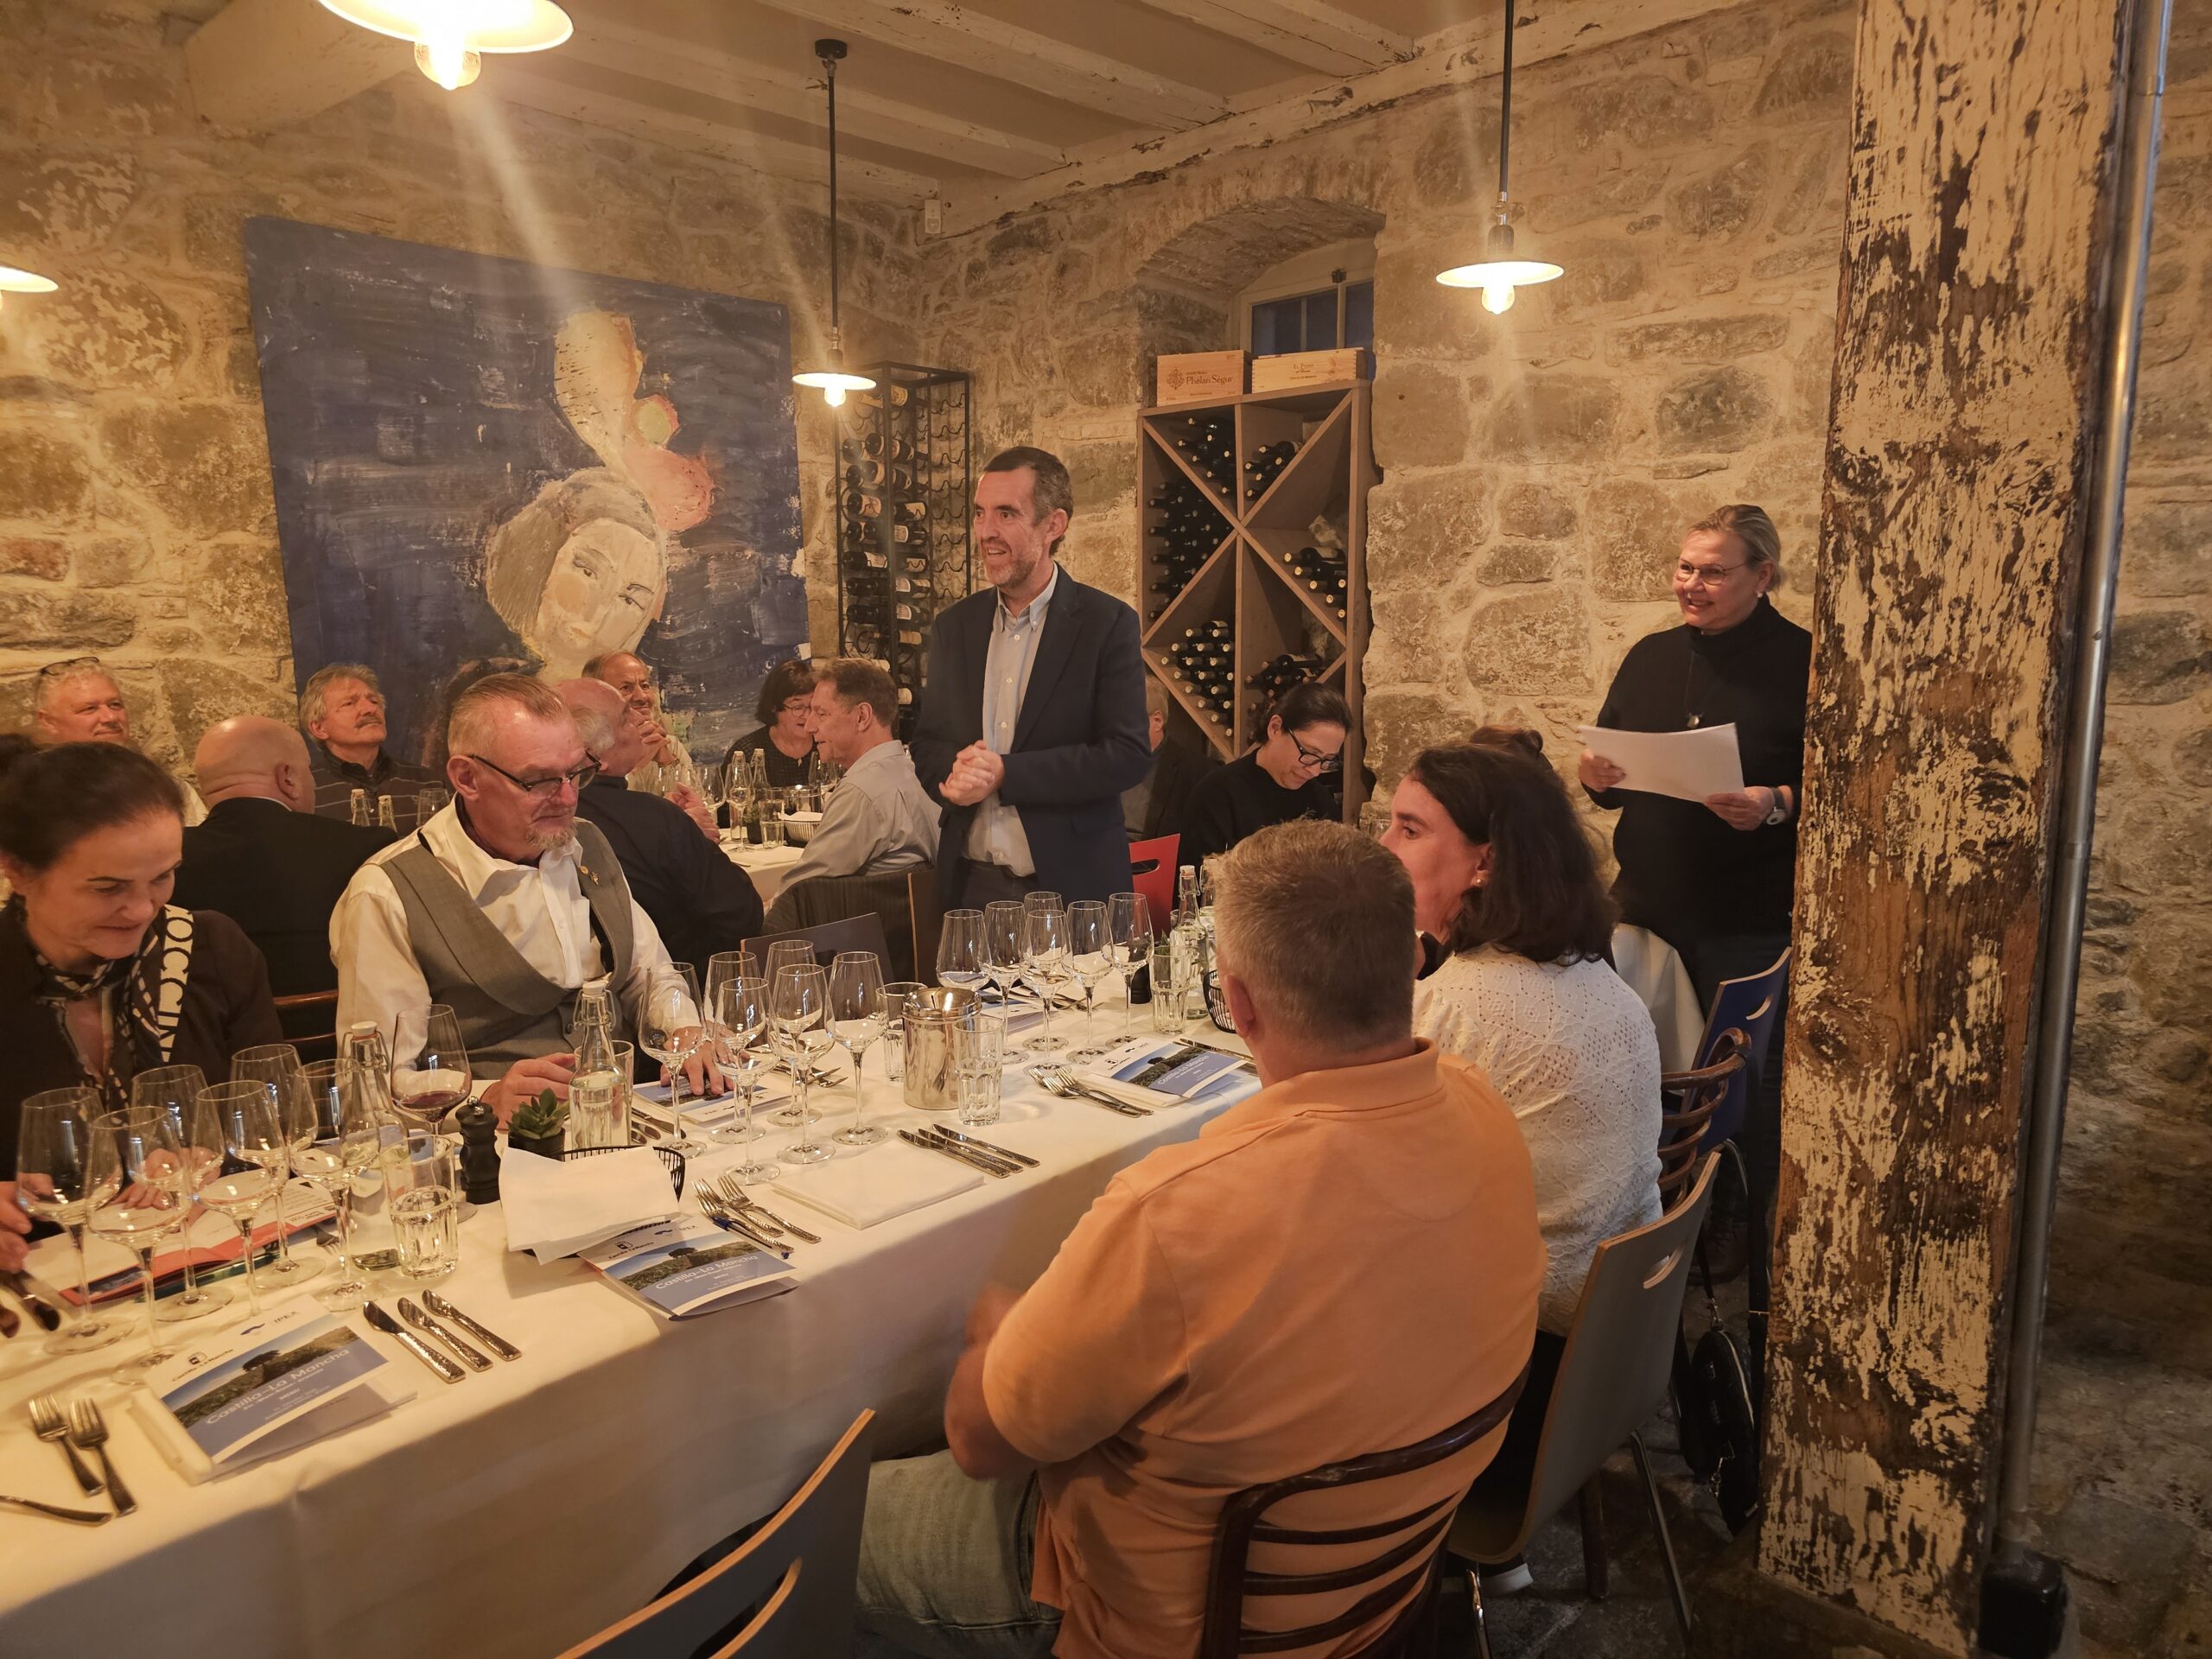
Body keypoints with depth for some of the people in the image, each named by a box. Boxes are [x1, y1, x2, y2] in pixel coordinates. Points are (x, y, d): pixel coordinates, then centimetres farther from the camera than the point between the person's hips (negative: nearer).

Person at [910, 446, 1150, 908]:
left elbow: (1128, 756, -13)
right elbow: (928, 743, 12)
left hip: (1071, 885, -4)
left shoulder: (1107, 623, -7)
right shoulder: (953, 626, 8)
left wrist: (1004, 773, -19)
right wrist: (950, 778, -12)